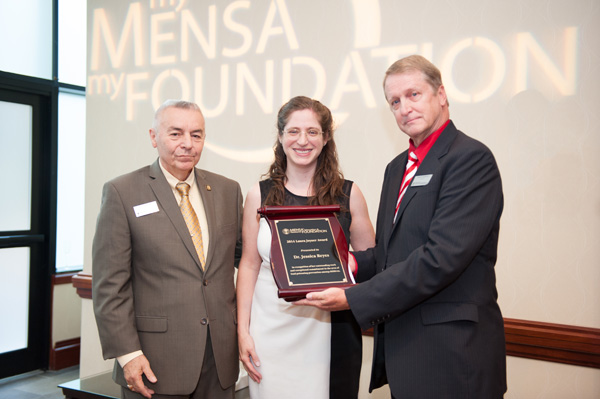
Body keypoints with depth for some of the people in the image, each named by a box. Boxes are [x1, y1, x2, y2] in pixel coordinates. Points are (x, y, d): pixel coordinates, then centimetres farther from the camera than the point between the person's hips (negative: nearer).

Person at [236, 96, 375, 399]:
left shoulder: (348, 195, 1)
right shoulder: (260, 194, 3)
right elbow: (249, 265, 5)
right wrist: (243, 331, 1)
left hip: (331, 331, 0)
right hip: (271, 331, 0)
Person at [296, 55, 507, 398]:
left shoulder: (471, 158, -14)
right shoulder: (398, 167, 14)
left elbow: (442, 256, -23)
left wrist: (355, 298, -21)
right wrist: (356, 263, -1)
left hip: (451, 355, -7)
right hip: (402, 348, 8)